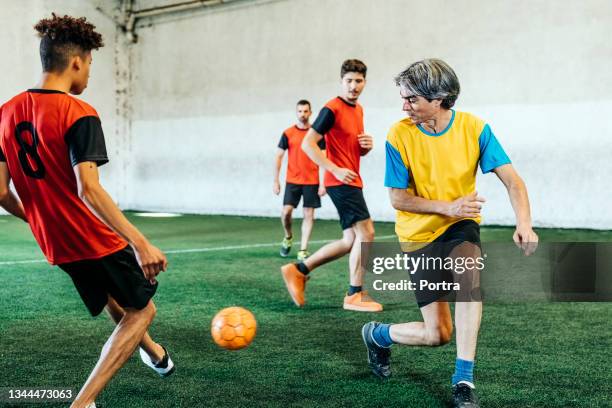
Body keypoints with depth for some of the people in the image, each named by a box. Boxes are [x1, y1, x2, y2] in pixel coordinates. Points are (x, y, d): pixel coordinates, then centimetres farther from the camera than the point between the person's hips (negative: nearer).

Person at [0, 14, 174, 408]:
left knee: (116, 299, 31)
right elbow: (89, 189, -29)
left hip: (56, 243, 7)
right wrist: (141, 244, -30)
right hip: (97, 240, -7)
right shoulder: (78, 114, -18)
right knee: (141, 310, 12)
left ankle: (153, 353, 52)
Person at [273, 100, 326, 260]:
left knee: (308, 215, 0)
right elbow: (278, 157, 5)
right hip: (292, 181, 0)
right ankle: (288, 237, 22)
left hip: (312, 182, 0)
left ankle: (303, 250, 6)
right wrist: (276, 181, 1)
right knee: (286, 211, -8)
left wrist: (323, 183, -6)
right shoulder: (288, 133, 2)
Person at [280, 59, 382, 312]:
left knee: (351, 241, 10)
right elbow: (308, 144, -16)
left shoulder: (358, 110, 16)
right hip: (341, 182, -9)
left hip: (352, 182, 9)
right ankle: (355, 296, -1)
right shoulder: (332, 109, -11)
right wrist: (335, 169, -21)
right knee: (366, 233, -11)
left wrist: (367, 146, 2)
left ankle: (298, 270, 18)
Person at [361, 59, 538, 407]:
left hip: (461, 226, 1)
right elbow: (398, 198, -10)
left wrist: (524, 223, -32)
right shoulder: (399, 135, -14)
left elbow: (512, 179, -14)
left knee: (469, 270, -36)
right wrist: (448, 207, -23)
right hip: (419, 235, -1)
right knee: (438, 334, -5)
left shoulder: (474, 128, -12)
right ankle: (377, 334, 29)